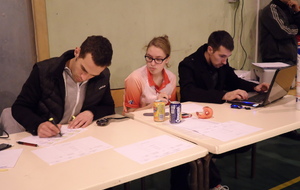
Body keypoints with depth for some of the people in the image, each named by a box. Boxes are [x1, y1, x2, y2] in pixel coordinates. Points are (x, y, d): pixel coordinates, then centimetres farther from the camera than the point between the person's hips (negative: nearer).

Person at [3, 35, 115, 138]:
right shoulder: (43, 71, -12)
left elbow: (109, 107, 11)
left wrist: (92, 113, -12)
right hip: (46, 138, -1)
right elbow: (19, 107, -7)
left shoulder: (103, 76, -3)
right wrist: (38, 125, -27)